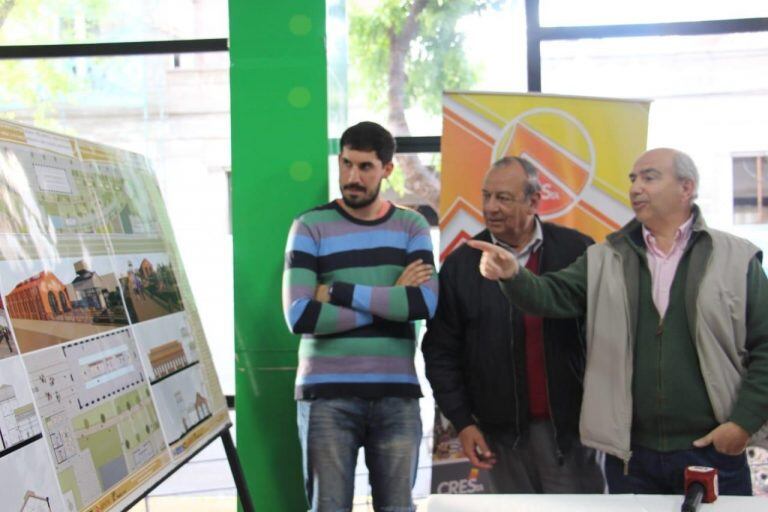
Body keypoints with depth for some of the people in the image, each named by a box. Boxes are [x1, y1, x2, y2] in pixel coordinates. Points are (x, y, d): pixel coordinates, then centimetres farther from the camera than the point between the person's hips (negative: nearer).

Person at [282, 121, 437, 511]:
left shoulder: (412, 226, 8)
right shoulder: (311, 227, 2)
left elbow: (425, 303, -9)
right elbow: (300, 316, -12)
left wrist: (339, 292, -10)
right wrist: (391, 303, -8)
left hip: (397, 394, 2)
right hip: (328, 394, -2)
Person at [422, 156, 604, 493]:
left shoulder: (577, 251, -1)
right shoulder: (461, 264, 3)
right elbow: (441, 350, 6)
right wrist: (462, 422, 1)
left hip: (571, 427, -1)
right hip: (503, 433, 1)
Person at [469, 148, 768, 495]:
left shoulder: (737, 259, 1)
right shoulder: (605, 261, 8)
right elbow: (552, 295, -4)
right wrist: (513, 276, -24)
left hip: (714, 449, -2)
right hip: (630, 454, 2)